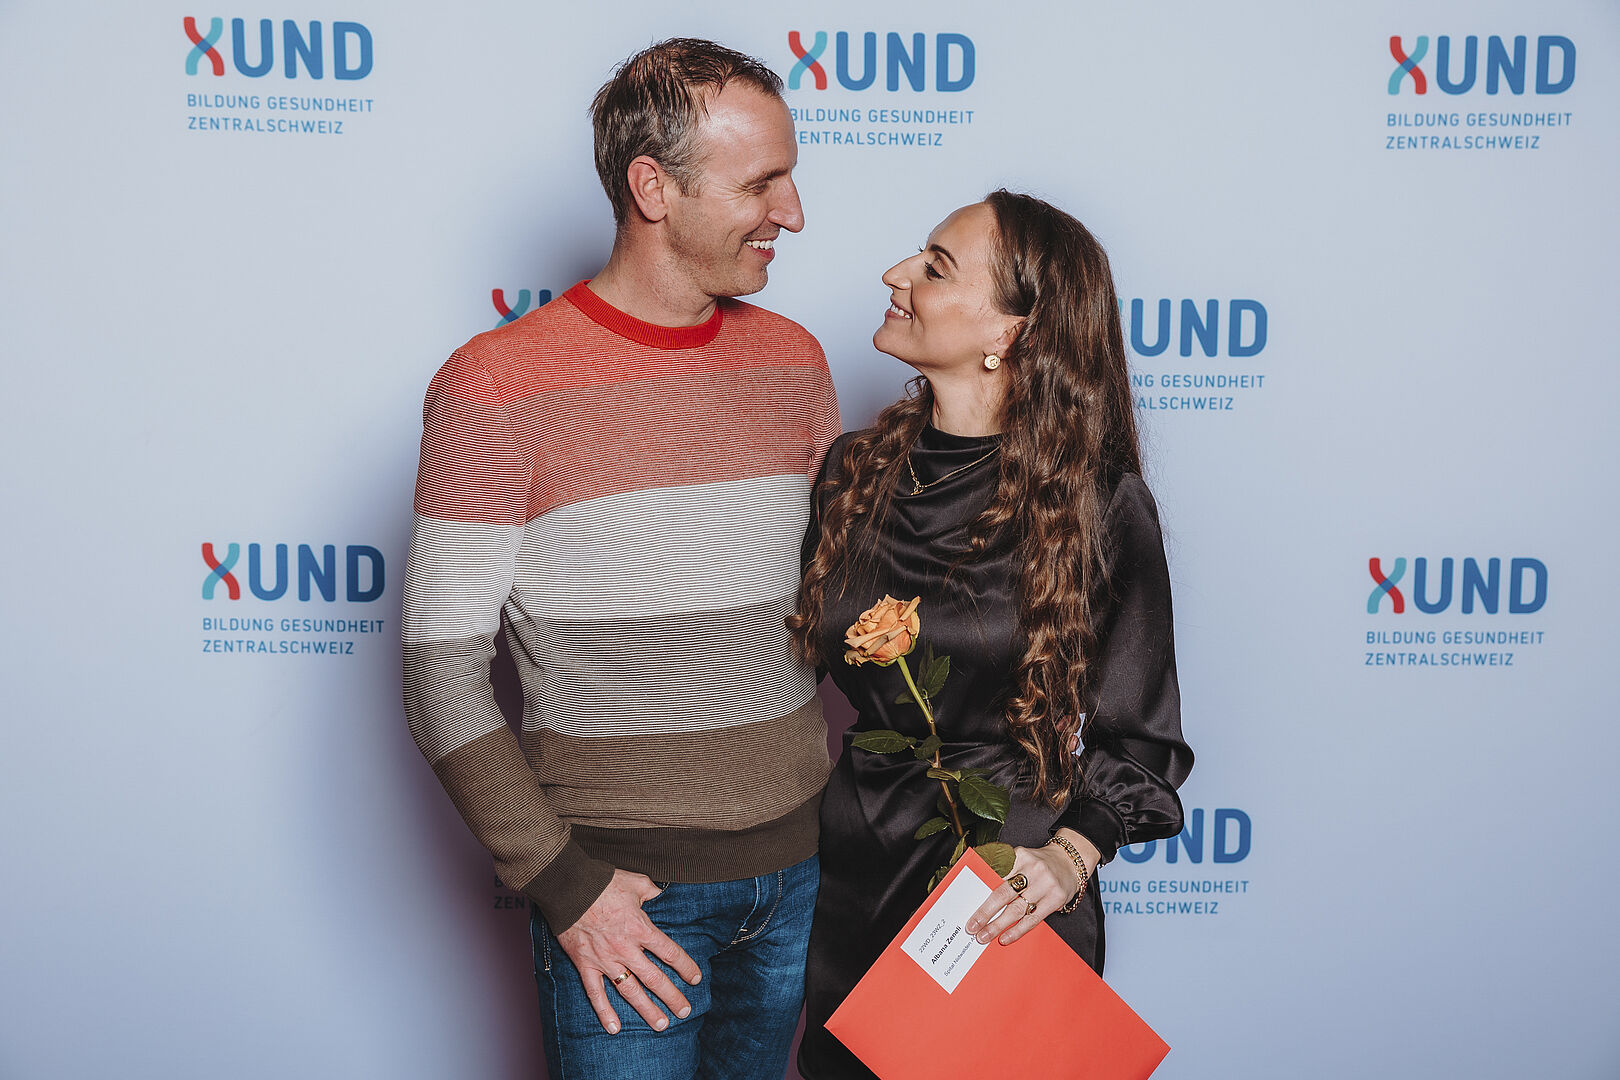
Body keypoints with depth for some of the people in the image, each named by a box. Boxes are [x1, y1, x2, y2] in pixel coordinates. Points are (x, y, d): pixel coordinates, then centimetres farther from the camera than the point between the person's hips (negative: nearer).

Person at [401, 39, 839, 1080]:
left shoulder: (793, 360, 4)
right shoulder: (498, 386, -12)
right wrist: (564, 885, -13)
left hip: (803, 868, 5)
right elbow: (442, 671, -11)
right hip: (625, 887, -5)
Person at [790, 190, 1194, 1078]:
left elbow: (1138, 737, -5)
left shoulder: (1098, 503, -13)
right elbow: (797, 664, 7)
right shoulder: (854, 470, -2)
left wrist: (1071, 856, -20)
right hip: (846, 882, 4)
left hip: (1005, 906, -3)